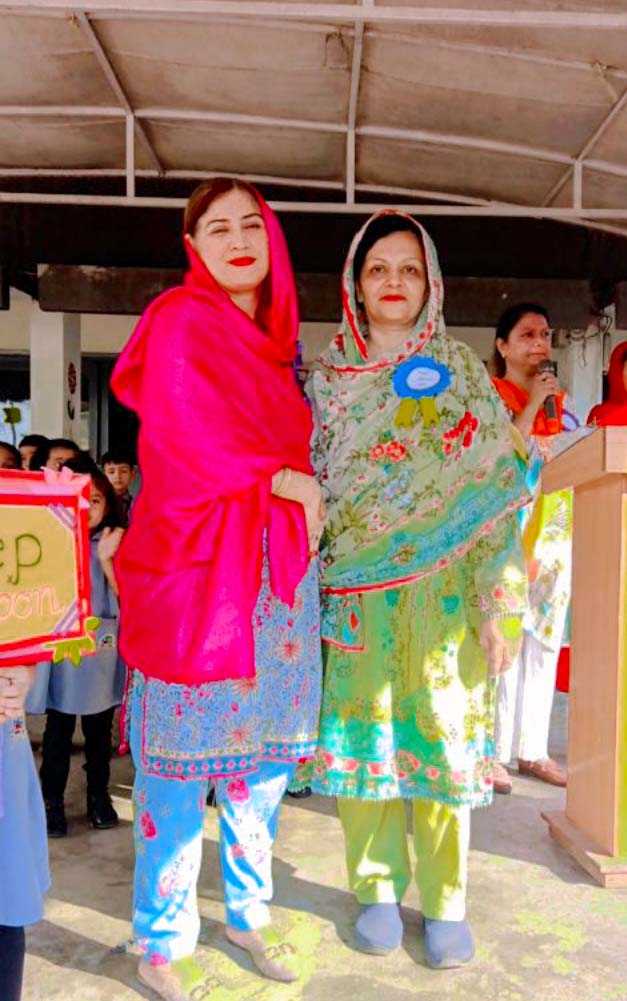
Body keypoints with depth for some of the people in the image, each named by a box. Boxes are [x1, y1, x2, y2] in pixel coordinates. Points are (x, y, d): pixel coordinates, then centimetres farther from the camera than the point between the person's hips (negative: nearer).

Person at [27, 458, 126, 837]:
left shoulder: (116, 544, 0)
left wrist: (106, 560, -19)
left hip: (101, 649, 1)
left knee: (99, 730, 13)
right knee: (58, 731, 6)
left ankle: (99, 795, 28)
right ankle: (52, 799, 20)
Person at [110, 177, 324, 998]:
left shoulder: (274, 337, 17)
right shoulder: (180, 323, -4)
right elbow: (182, 442, -14)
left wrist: (304, 500, 4)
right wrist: (284, 482, -9)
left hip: (276, 558, 7)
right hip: (195, 562, -7)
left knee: (265, 744, 12)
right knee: (182, 749, 1)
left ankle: (249, 911, 30)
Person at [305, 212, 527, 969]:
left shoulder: (459, 371, 4)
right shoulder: (325, 376, 8)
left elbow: (492, 488, -1)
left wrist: (499, 601, -7)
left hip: (442, 587, -1)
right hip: (354, 588, 2)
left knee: (442, 730, 3)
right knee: (360, 731, 6)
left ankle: (444, 900, 21)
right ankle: (378, 889, 25)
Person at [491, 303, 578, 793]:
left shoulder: (560, 400, 17)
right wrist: (532, 405, -12)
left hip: (554, 529, 6)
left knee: (545, 639, 7)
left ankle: (533, 748, 16)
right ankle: (491, 751, 0)